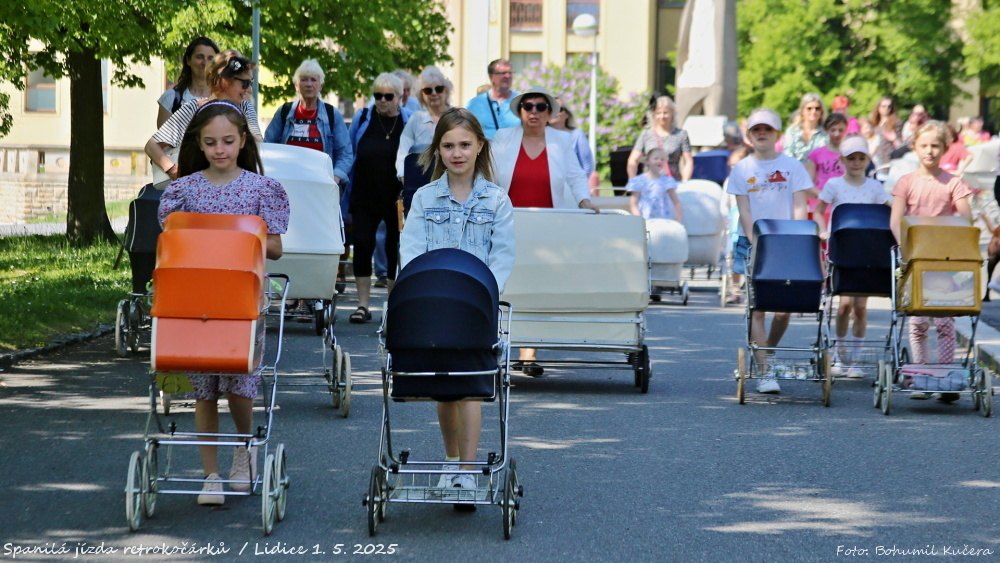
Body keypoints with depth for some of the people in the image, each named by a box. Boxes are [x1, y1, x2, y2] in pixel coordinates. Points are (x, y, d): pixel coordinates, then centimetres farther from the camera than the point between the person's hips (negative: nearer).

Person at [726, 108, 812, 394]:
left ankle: (766, 355, 24)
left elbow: (800, 208, -2)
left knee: (784, 308, -1)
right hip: (752, 245, 0)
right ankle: (766, 371, -8)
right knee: (757, 309, -8)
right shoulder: (741, 169, 4)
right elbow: (744, 211, -2)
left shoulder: (792, 166, 3)